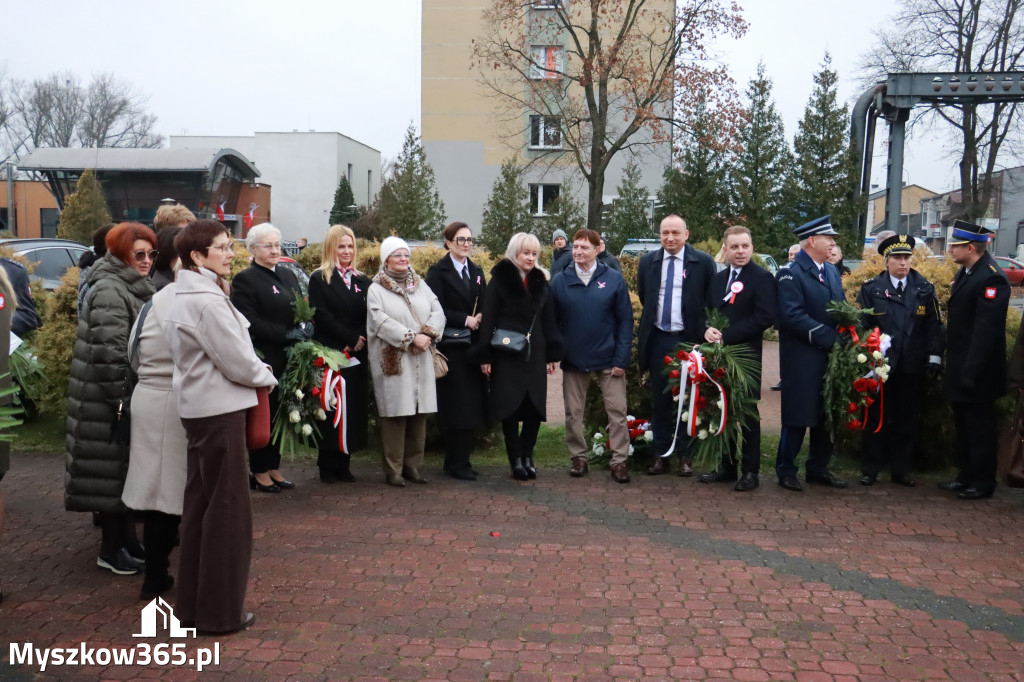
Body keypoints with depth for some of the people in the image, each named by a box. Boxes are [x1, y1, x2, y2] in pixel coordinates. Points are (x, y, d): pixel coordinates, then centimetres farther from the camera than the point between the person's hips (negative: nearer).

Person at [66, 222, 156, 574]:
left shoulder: (134, 288, 15)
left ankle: (127, 539, 27)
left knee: (130, 470, 15)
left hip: (130, 395, 10)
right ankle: (111, 548, 9)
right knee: (114, 470, -2)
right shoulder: (109, 291, -17)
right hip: (110, 399, -10)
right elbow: (109, 353, -24)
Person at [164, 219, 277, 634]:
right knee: (227, 511, 0)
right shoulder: (207, 300, -19)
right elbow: (237, 361, -18)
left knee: (200, 507, 15)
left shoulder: (184, 296, 12)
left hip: (199, 409, 10)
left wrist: (256, 371, 7)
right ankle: (220, 611, 9)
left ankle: (193, 604, 25)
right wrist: (268, 377, 0)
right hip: (219, 410, -10)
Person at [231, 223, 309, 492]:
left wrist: (307, 326, -4)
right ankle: (259, 471, 14)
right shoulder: (244, 280, -6)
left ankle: (274, 467, 22)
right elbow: (251, 322, -15)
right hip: (264, 359, -6)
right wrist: (288, 333, -18)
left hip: (289, 359, 6)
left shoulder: (288, 275, 16)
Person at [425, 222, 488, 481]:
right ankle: (457, 464, 5)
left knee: (473, 404, 6)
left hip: (474, 347, 6)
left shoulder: (477, 272, 16)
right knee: (458, 404, -5)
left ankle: (459, 460, 16)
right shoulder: (438, 272, -3)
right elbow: (436, 309, -11)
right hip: (451, 347, -6)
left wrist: (480, 318, -4)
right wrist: (465, 320, -14)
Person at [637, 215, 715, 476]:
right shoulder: (648, 261, 7)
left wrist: (704, 329, -1)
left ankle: (685, 456, 14)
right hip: (657, 339, 3)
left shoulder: (703, 262, -3)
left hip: (688, 339, -3)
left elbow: (711, 299, 3)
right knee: (659, 399, 8)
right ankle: (660, 456, 16)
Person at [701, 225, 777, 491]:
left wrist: (727, 335, -18)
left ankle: (750, 471, 12)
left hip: (746, 355, -6)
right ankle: (727, 466, 21)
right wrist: (708, 329, -8)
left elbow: (765, 317, -16)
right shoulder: (717, 279, 15)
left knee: (747, 412, 2)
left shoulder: (763, 278, -7)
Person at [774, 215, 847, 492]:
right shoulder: (790, 273, -10)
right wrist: (829, 337, -21)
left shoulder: (832, 271, 15)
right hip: (802, 358, -7)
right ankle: (786, 471, 12)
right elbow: (792, 315, -20)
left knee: (826, 415, 12)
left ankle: (818, 468, 24)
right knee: (797, 416, -1)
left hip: (831, 356, 7)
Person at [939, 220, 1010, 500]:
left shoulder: (992, 278, -20)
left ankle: (983, 483, 15)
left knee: (979, 427, 3)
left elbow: (986, 330, -23)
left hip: (976, 373, -9)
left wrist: (971, 372, -24)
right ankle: (966, 476, 29)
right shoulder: (965, 272, 9)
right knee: (963, 425, 17)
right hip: (959, 368, 9)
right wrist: (953, 365, 13)